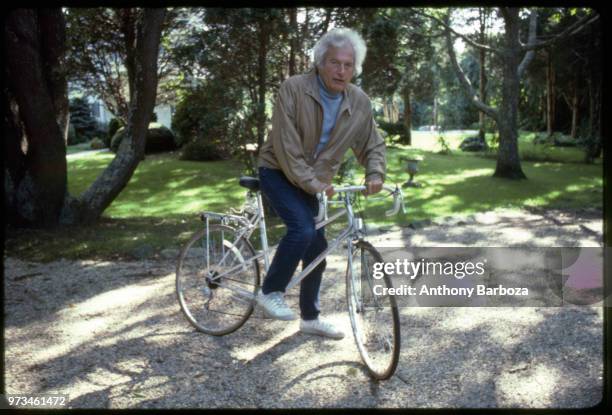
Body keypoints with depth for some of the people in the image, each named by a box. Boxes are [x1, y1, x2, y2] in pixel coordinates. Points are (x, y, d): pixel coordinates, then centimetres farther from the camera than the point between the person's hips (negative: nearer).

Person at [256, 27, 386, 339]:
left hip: (313, 182, 6)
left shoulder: (360, 103, -7)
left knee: (317, 247, 6)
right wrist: (312, 183, -27)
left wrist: (375, 174, -15)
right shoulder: (293, 89, -22)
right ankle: (270, 292, -5)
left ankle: (310, 317, 23)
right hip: (279, 172, -5)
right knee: (302, 229, -27)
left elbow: (373, 145, 5)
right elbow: (286, 146, -24)